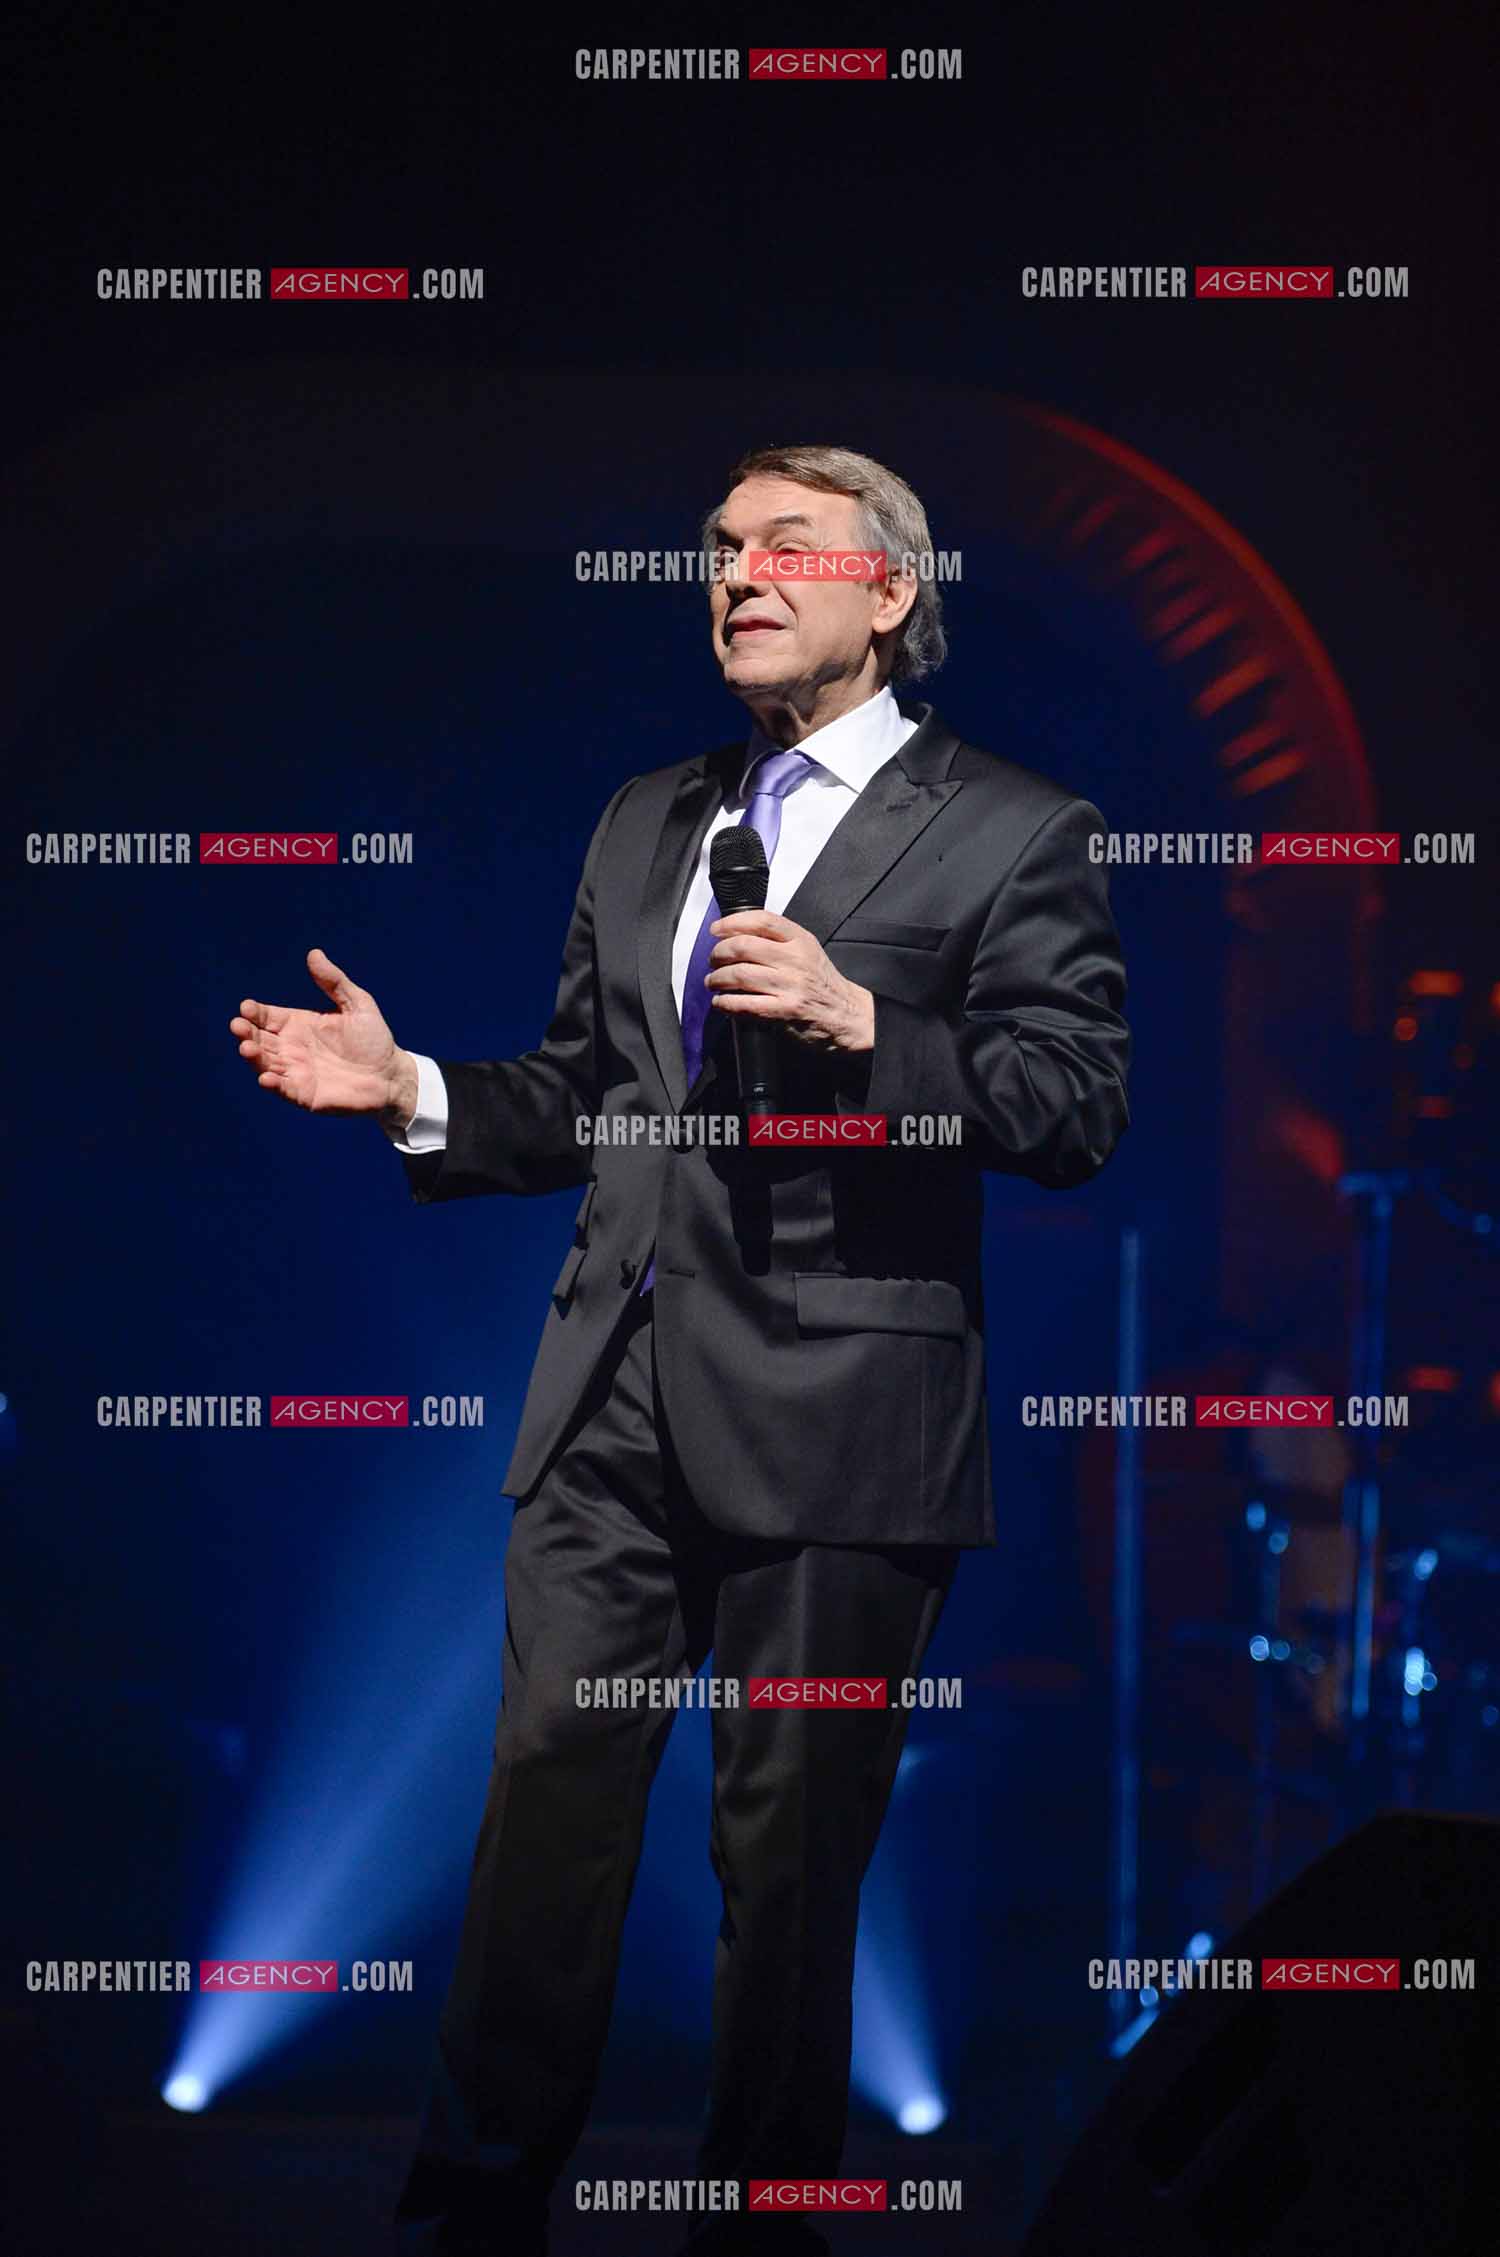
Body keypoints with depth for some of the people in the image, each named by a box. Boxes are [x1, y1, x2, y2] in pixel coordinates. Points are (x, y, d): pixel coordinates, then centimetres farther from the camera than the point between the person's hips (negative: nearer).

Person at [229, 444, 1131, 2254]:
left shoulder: (1012, 834, 1)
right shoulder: (643, 826, 19)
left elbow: (1074, 1113, -6)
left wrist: (859, 1021, -17)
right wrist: (410, 1087, 6)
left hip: (835, 1412, -5)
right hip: (617, 1394, 5)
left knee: (790, 1846, 3)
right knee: (548, 1788, 4)